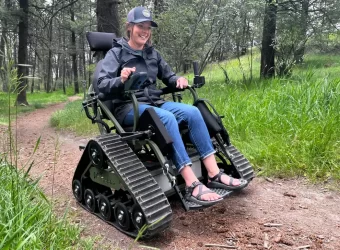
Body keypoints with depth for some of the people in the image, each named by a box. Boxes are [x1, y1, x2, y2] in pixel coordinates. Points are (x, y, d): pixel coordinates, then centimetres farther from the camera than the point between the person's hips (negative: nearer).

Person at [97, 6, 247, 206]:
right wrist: (120, 80, -31)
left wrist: (179, 80, -1)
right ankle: (192, 185, -39)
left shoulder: (152, 53, 16)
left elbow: (168, 77, 23)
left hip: (154, 103, 6)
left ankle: (214, 174, -23)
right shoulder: (116, 53, -1)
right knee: (167, 118, -36)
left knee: (192, 112, -21)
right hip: (128, 107, -5)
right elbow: (102, 84, -11)